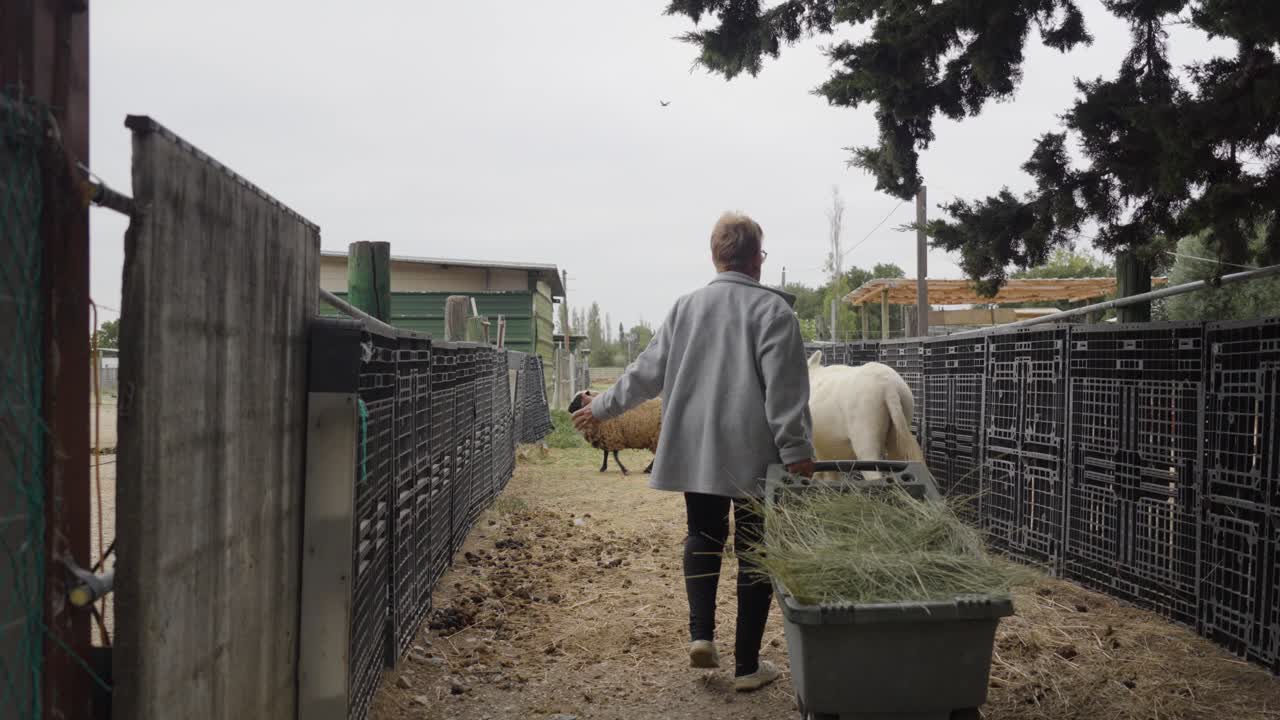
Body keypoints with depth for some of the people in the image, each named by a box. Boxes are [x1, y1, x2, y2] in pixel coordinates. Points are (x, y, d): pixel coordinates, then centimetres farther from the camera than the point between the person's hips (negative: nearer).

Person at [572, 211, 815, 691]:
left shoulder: (686, 307, 5)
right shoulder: (773, 309, -7)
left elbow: (647, 372, 10)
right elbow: (785, 390, -14)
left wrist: (603, 407, 23)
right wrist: (796, 451, -12)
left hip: (695, 451, 4)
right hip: (755, 455, -3)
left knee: (704, 535, 22)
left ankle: (700, 633, 10)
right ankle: (747, 665, 12)